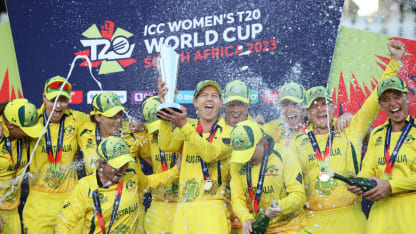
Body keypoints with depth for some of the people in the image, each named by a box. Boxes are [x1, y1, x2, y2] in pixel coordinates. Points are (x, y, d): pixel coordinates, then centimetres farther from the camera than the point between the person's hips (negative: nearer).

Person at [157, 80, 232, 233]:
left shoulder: (228, 131, 4)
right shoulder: (186, 130, 15)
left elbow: (210, 153, -15)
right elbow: (166, 145, -6)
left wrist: (183, 125, -26)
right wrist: (165, 105, -13)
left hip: (213, 208, -3)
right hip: (184, 208, 3)